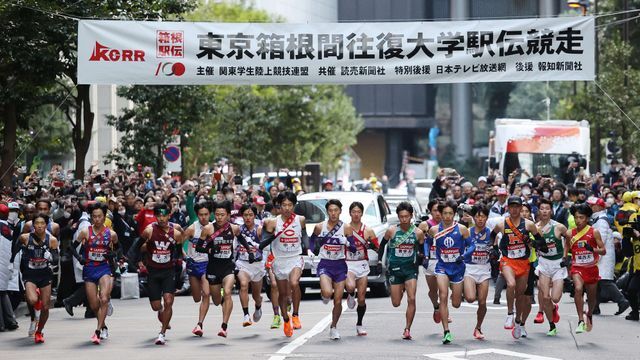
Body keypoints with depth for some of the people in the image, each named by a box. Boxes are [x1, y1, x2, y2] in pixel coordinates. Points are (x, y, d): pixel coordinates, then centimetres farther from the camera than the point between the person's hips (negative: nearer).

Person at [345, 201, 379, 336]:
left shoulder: (368, 231, 4)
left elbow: (378, 248, 7)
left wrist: (371, 245, -13)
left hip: (362, 265, 2)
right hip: (348, 264, -2)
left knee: (362, 299, 3)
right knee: (350, 286, -32)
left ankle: (359, 324, 22)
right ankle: (351, 296, 5)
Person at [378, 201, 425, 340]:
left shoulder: (418, 233, -4)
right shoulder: (392, 231, -5)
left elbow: (421, 249, 10)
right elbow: (383, 244, 10)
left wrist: (420, 257, -6)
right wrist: (380, 260, 6)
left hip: (411, 268, -1)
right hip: (395, 269, 1)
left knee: (411, 299, -14)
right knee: (396, 303, 6)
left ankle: (407, 329, -7)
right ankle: (401, 290, 45)